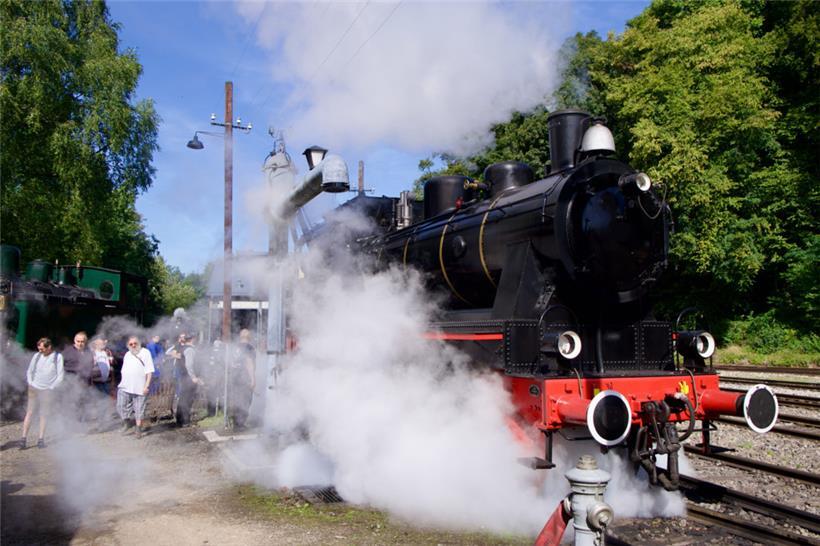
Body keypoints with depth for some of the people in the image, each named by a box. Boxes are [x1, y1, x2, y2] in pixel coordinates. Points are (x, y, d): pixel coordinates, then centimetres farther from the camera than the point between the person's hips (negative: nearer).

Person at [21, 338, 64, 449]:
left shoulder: (58, 357, -2)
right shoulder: (37, 356, 6)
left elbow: (60, 375, -2)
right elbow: (29, 371, 15)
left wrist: (51, 387, -7)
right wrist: (30, 383, 3)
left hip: (47, 391, -2)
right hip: (33, 389, 2)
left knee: (44, 415, 2)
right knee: (29, 413, 1)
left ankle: (41, 439, 4)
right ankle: (24, 438, 3)